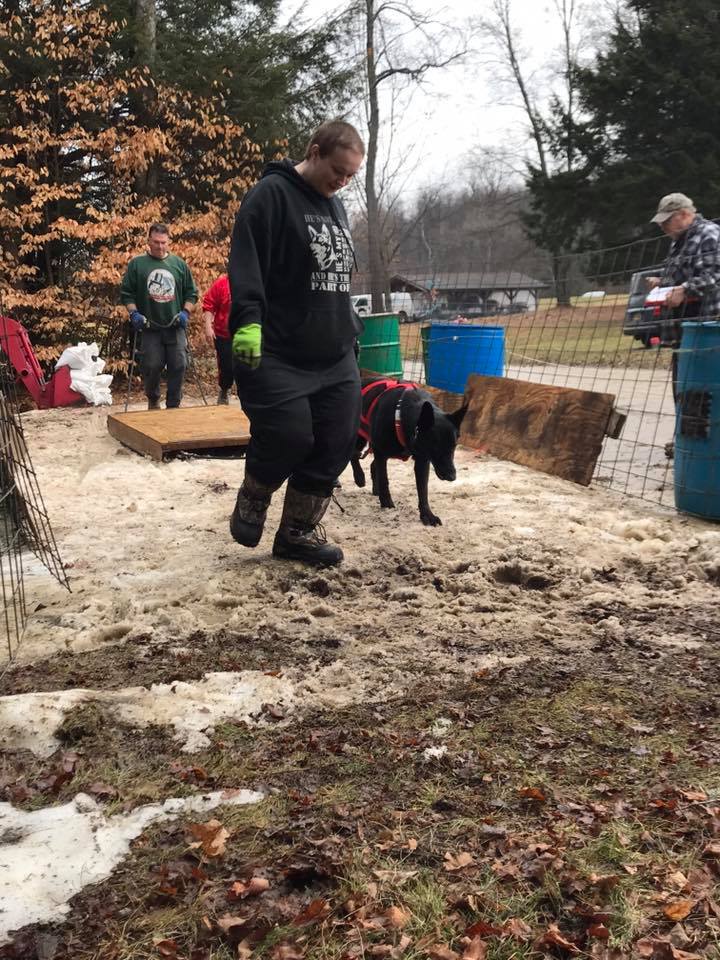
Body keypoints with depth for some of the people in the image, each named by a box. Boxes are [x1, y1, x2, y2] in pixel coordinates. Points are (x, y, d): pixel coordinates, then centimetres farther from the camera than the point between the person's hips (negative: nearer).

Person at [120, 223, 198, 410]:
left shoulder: (179, 263, 9)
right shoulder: (137, 264, 4)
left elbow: (191, 292, 14)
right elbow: (126, 293, 6)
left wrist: (185, 312, 0)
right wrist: (133, 313, -7)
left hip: (175, 327, 2)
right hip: (149, 328, -2)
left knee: (179, 366, -3)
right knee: (152, 366, -2)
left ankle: (173, 405, 8)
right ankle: (153, 400, 23)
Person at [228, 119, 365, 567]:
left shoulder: (335, 206, 19)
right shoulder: (271, 194, -7)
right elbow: (245, 265, -17)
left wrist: (352, 327, 25)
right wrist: (248, 321, -27)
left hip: (336, 357, 8)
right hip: (278, 356, -8)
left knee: (337, 442, 2)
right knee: (288, 437, -13)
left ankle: (298, 532, 16)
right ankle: (252, 499, 19)